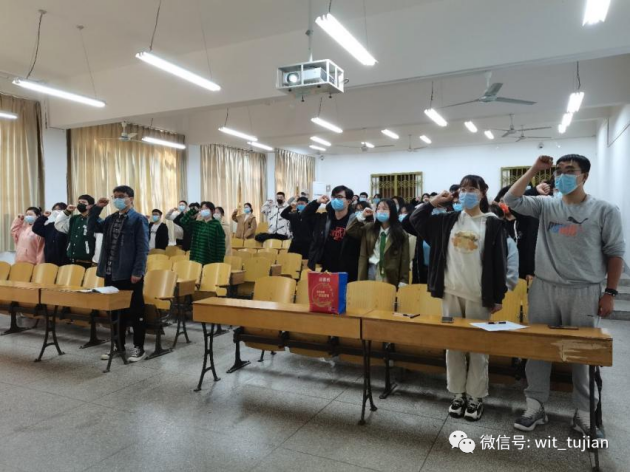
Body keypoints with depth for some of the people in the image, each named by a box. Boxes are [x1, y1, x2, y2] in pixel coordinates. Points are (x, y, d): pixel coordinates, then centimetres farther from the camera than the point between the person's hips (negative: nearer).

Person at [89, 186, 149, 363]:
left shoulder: (138, 219, -8)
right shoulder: (111, 218, 13)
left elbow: (143, 248, -12)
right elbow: (91, 229, 15)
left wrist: (137, 272, -17)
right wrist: (97, 208, 5)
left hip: (129, 274, -7)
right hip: (111, 273, 7)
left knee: (135, 312, 2)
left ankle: (139, 348, 12)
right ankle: (119, 346, 26)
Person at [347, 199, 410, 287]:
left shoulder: (400, 234, 0)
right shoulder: (369, 228, 9)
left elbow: (404, 259, -3)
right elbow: (350, 230, 5)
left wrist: (403, 281, -9)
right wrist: (362, 216, -4)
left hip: (390, 275, -2)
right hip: (371, 271, 2)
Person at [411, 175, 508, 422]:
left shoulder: (492, 224, -2)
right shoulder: (448, 219, 7)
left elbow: (499, 261, -4)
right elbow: (416, 220, 11)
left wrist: (498, 296, -6)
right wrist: (434, 202, 1)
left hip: (478, 294, -3)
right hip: (451, 291, 3)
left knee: (478, 347, 6)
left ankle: (476, 397, 20)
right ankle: (458, 394, 24)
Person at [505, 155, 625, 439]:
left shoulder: (605, 211, -1)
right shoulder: (546, 206, 6)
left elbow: (615, 253, 0)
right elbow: (511, 200, -3)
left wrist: (610, 293, -4)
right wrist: (534, 170, -3)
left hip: (585, 292, -2)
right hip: (544, 289, 2)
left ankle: (584, 413, 23)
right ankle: (536, 406, 19)